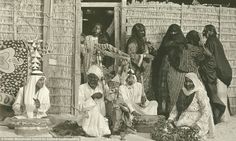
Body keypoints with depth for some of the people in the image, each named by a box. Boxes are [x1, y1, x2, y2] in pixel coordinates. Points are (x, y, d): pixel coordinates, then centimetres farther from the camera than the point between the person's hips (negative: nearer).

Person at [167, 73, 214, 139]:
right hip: (184, 118, 6)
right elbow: (177, 106, 16)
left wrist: (198, 124, -22)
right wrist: (171, 118, 3)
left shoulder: (200, 93, -10)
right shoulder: (183, 91, 9)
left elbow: (206, 112, -14)